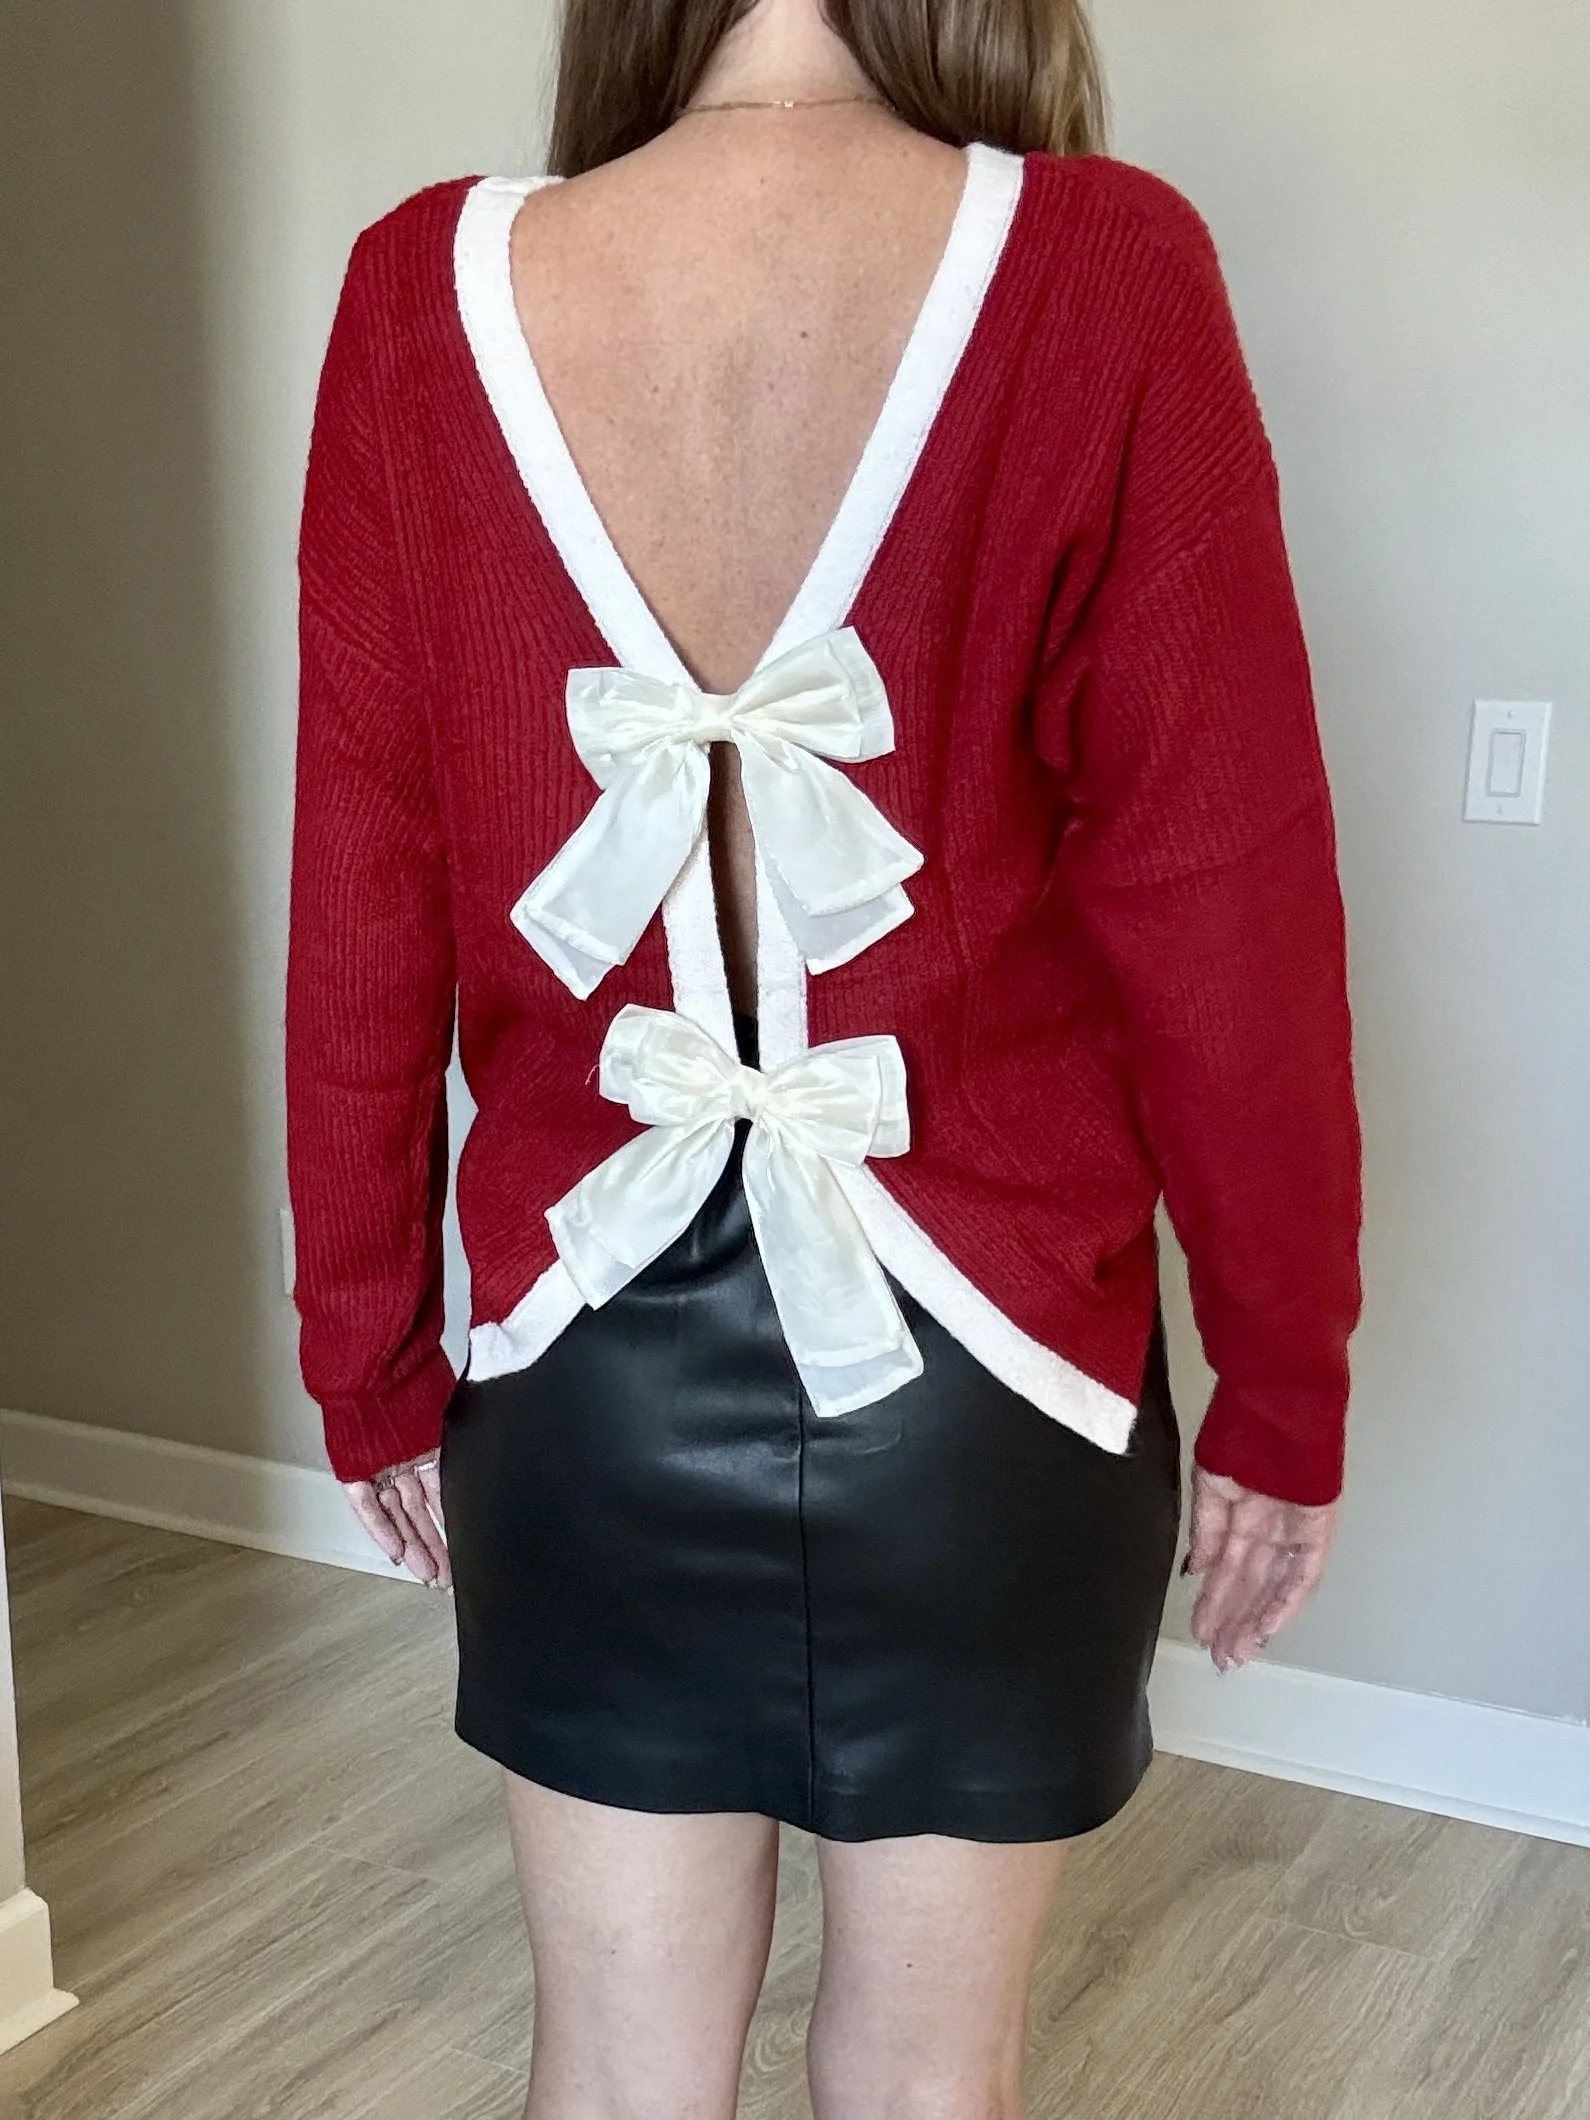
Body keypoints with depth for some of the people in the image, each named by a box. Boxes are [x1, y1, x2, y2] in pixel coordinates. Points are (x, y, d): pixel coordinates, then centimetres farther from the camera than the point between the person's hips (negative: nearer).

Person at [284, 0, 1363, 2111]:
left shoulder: (430, 290, -7)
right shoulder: (1103, 276, -13)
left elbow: (360, 913, -3)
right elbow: (1227, 906, -11)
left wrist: (375, 1371, 9)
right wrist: (1283, 1395, 3)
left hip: (591, 1370, 2)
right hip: (984, 1377, -1)